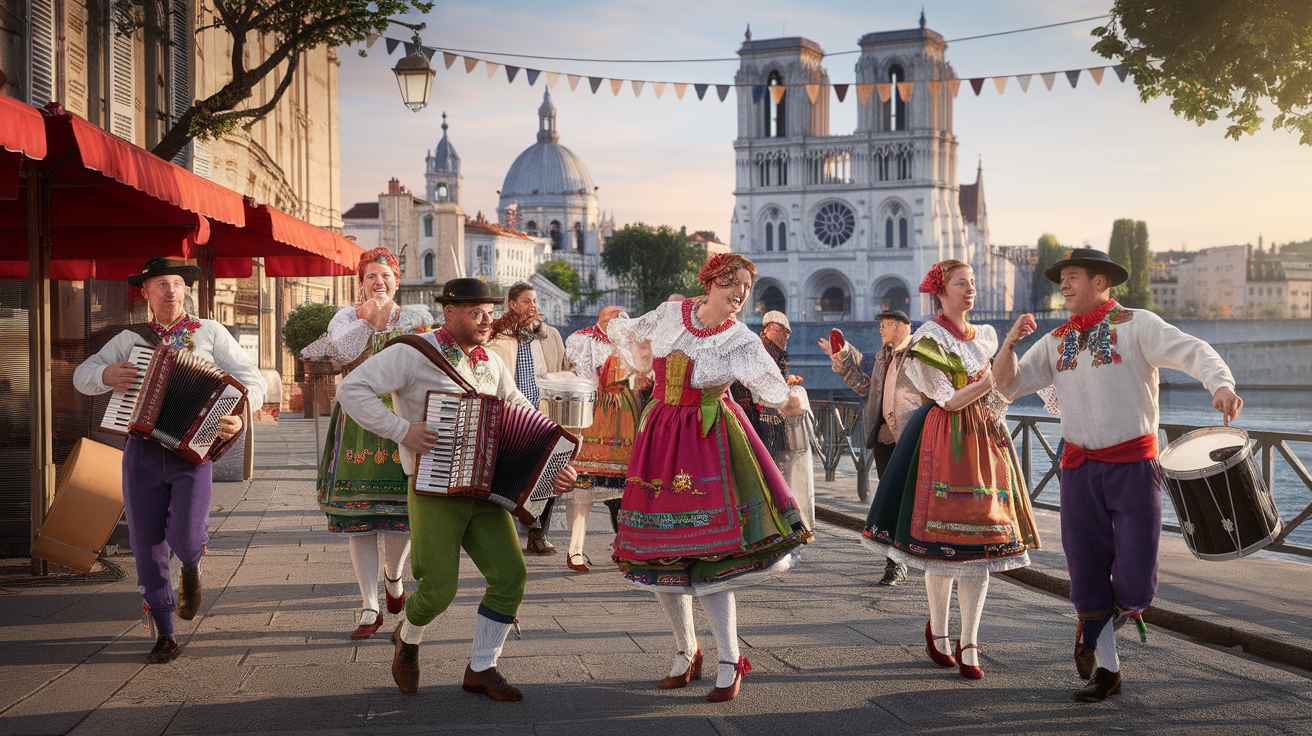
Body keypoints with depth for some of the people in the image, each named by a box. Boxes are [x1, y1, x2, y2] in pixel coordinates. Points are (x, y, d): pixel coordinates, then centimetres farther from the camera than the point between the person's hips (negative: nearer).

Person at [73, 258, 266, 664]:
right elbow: (81, 375, 15)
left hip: (193, 449, -2)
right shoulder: (130, 339, 13)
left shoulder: (210, 333, 5)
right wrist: (106, 375, -10)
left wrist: (238, 417, -20)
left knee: (185, 539, -17)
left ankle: (191, 569, 22)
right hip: (143, 451, 2)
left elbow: (253, 382, 1)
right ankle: (165, 635, 16)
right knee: (148, 546, 2)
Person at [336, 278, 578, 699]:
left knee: (510, 573, -7)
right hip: (434, 491, -6)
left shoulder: (491, 363, 13)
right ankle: (408, 638, 25)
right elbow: (352, 390, -13)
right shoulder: (414, 353, -7)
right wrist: (401, 430, -20)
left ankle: (482, 669, 9)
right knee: (440, 588, -10)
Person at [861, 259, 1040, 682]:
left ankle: (968, 645, 2)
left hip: (984, 440, 6)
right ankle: (938, 630, 18)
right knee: (944, 538, -3)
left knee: (981, 537, -1)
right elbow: (950, 400, -12)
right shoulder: (928, 339, -6)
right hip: (945, 440, -6)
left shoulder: (985, 336, 15)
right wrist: (992, 379, -17)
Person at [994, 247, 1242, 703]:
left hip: (1132, 464, -4)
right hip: (1080, 469, 4)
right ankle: (1106, 669, 21)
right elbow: (1007, 385, 10)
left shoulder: (1136, 325, -2)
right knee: (1087, 573, 6)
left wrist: (1221, 384, -35)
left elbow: (1192, 352, -15)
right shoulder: (1056, 342, 12)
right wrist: (1010, 341, -7)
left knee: (1135, 581, -6)